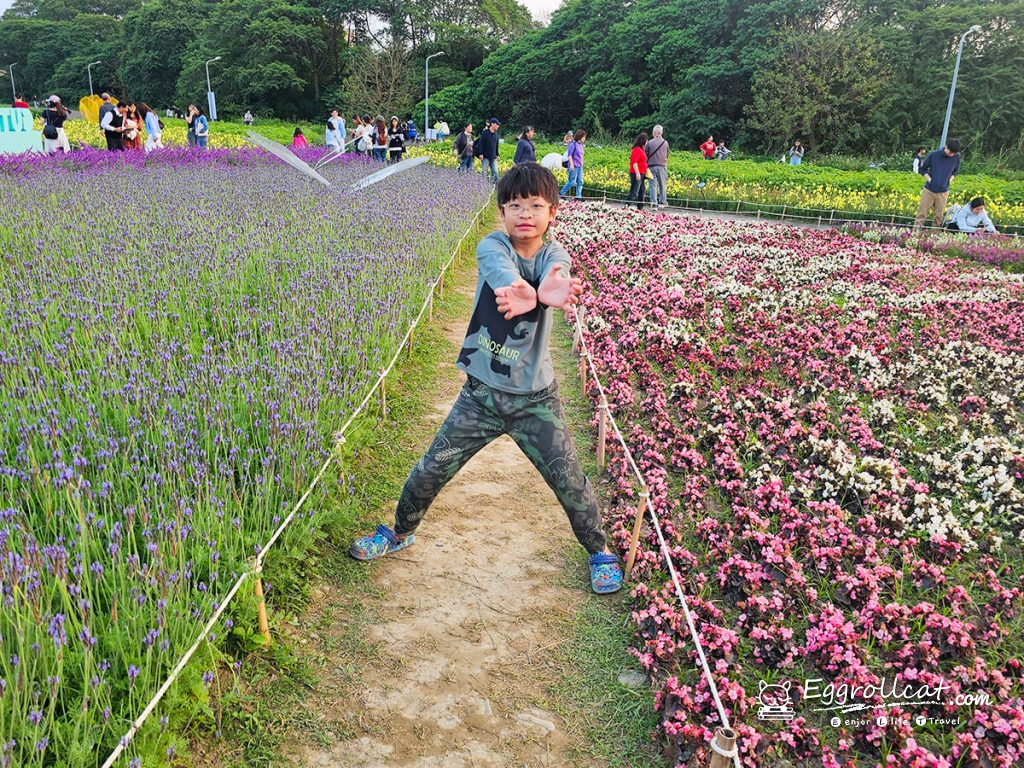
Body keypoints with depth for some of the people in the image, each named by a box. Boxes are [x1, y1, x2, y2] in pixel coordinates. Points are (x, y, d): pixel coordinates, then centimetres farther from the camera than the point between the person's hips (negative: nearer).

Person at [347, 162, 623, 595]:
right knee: (430, 471, 7)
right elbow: (504, 275, -34)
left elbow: (555, 277, -32)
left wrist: (545, 292, -59)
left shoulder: (554, 256, -5)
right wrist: (536, 295, -59)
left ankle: (599, 551, 31)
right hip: (481, 393, 0)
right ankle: (400, 533, 36)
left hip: (536, 399, 0)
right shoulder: (492, 246, -8)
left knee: (570, 481, 4)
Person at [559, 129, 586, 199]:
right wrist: (571, 165, -18)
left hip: (580, 166, 8)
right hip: (574, 166, -8)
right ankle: (561, 193, 7)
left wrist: (582, 164, 17)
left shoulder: (580, 145, 12)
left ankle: (578, 196, 8)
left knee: (580, 182, 5)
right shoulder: (573, 144, -10)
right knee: (572, 181, -6)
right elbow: (570, 155, -13)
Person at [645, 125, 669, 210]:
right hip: (662, 166, 1)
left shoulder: (650, 142, -7)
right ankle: (663, 201, 18)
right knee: (663, 184, 13)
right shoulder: (665, 143, -1)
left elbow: (646, 154, -1)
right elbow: (667, 155, 8)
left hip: (652, 166, -1)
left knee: (653, 185, 2)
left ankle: (654, 203, -4)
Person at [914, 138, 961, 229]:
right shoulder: (933, 155, -9)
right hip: (929, 190, -2)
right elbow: (923, 169, 5)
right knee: (922, 214, -2)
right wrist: (929, 178, -8)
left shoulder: (956, 157, -3)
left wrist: (950, 180, 0)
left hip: (943, 192, 2)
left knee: (938, 217, 5)